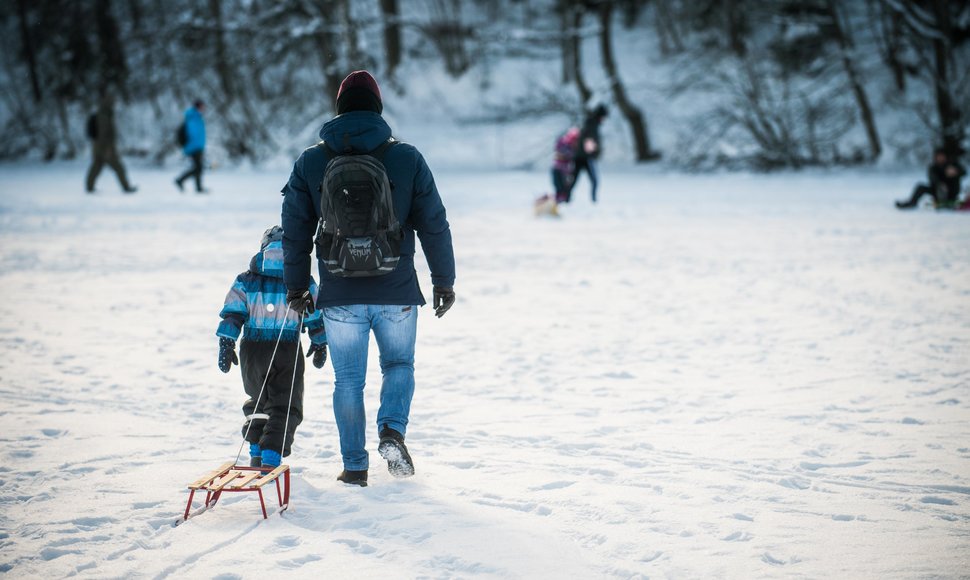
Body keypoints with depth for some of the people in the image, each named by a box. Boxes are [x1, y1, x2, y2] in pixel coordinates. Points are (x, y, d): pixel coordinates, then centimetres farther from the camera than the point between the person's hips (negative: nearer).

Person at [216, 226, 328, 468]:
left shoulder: (246, 281, 4)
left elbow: (232, 314, -3)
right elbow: (316, 317, 8)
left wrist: (226, 345, -3)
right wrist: (320, 345, 22)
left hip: (252, 349, 2)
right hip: (289, 350, -2)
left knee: (258, 399, 23)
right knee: (285, 406, 5)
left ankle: (256, 453, 17)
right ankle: (271, 456, -13)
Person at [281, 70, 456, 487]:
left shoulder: (310, 163, -2)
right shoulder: (407, 158, -4)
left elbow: (295, 231, 4)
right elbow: (434, 225, -1)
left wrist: (296, 288, 15)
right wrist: (444, 281, 10)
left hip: (340, 297, 0)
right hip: (396, 294, 0)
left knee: (348, 379, 12)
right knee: (399, 365, 19)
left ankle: (355, 466, 14)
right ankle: (392, 429, -5)